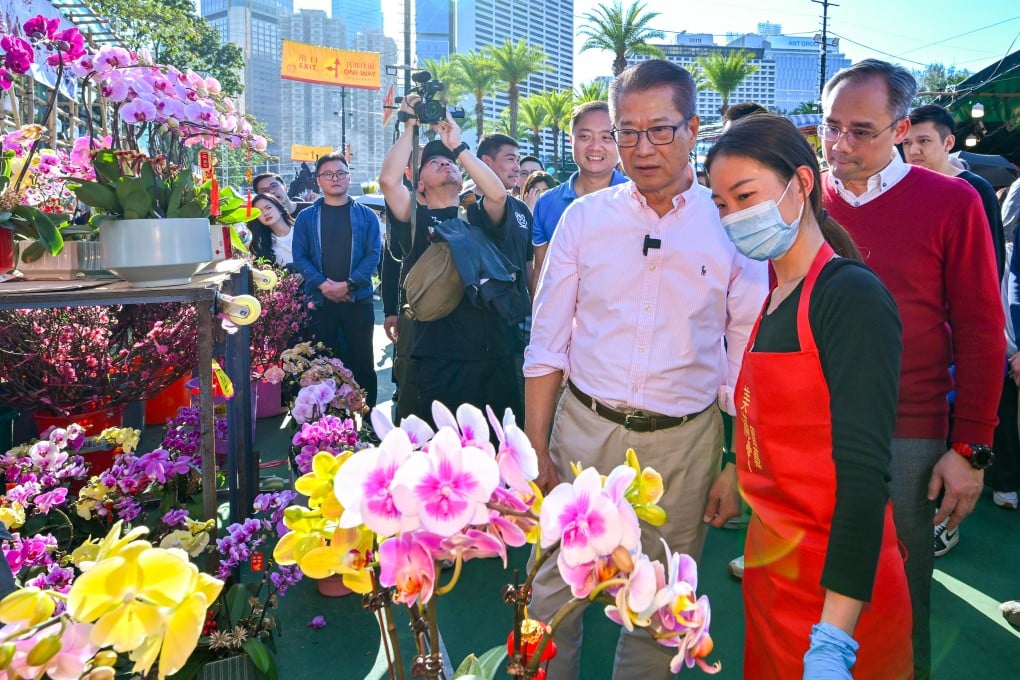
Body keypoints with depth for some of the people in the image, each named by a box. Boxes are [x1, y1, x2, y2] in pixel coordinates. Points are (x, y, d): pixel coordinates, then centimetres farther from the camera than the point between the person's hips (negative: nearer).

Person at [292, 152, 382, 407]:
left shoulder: (366, 216, 6)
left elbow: (374, 253, -2)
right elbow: (300, 256, 1)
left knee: (362, 359, 3)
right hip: (320, 300, 1)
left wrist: (348, 284, -15)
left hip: (358, 298, 0)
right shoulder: (306, 217, 8)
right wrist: (323, 283, -15)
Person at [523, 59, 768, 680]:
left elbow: (746, 362, 0)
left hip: (684, 442, 0)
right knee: (553, 593, 10)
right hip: (584, 429, 1)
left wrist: (739, 468, -1)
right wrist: (535, 448, -1)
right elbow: (548, 344, 2)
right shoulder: (584, 218, 0)